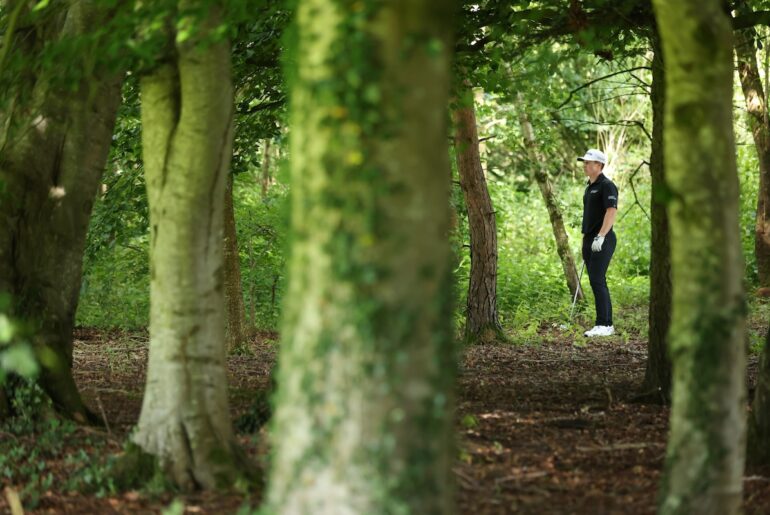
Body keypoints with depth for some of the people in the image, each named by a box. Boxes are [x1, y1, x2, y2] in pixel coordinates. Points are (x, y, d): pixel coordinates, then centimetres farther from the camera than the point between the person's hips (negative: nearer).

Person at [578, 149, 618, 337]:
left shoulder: (607, 186, -10)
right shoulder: (589, 187, 18)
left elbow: (611, 212, -20)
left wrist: (600, 236, -27)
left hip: (602, 241, -10)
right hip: (589, 240, 10)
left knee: (597, 280, -15)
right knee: (597, 282, 8)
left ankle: (604, 325, -16)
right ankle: (606, 324, 10)